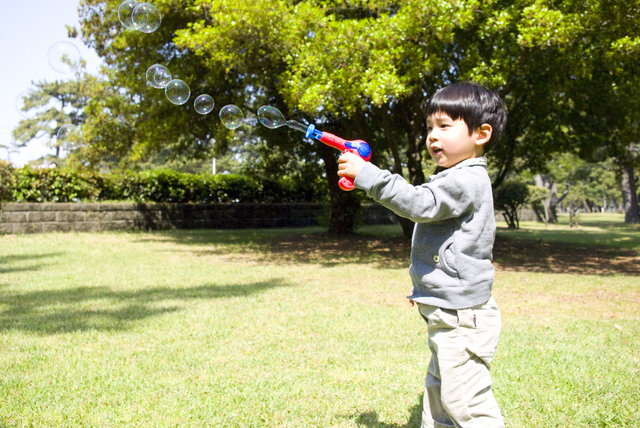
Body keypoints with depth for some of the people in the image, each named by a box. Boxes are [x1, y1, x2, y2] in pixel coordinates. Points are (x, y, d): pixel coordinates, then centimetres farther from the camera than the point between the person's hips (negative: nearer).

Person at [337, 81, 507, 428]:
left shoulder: (467, 180, -18)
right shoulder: (458, 177, 16)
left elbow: (421, 204, -31)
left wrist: (367, 175, -31)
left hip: (461, 316, -11)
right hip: (447, 313, 11)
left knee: (464, 400, -5)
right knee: (437, 390, 20)